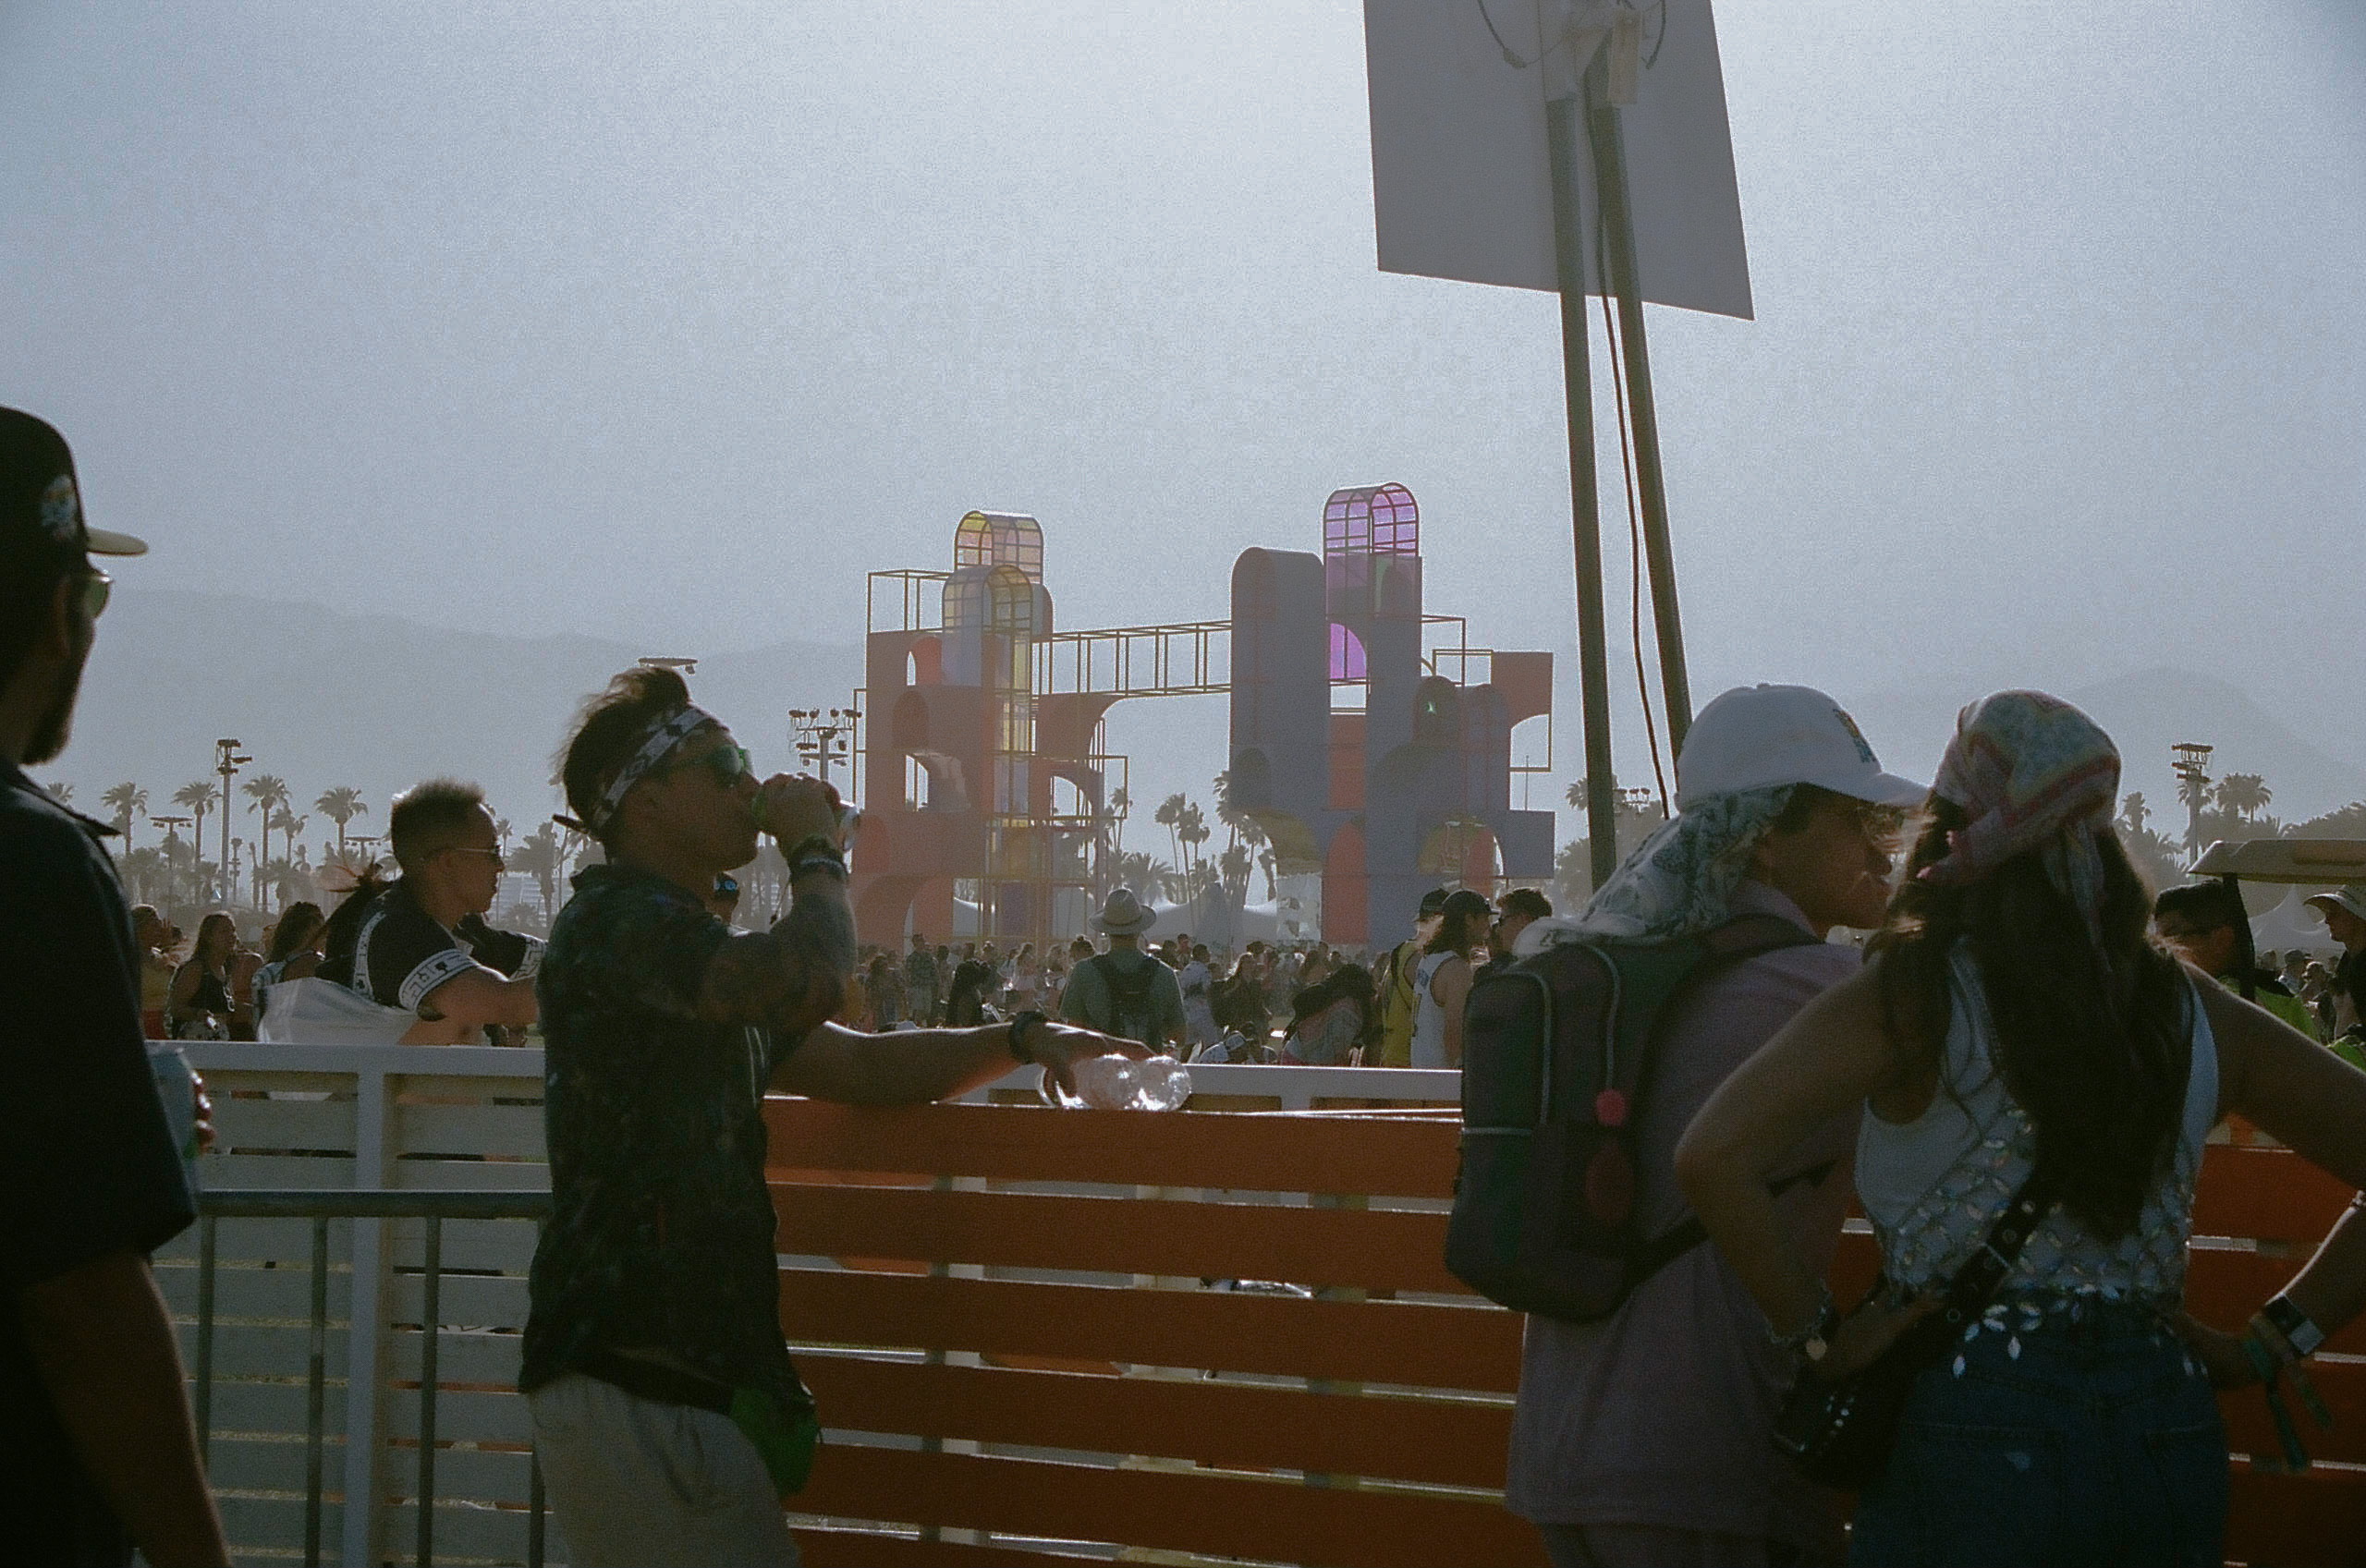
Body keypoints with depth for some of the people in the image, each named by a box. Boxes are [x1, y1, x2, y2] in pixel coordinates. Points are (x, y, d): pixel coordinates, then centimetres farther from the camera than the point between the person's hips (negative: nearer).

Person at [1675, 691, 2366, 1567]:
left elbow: (1714, 1158, -17)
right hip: (2170, 1429, 4)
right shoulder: (2194, 1016, 7)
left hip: (1975, 1428, -4)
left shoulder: (1911, 997, -6)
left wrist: (1819, 1338, -7)